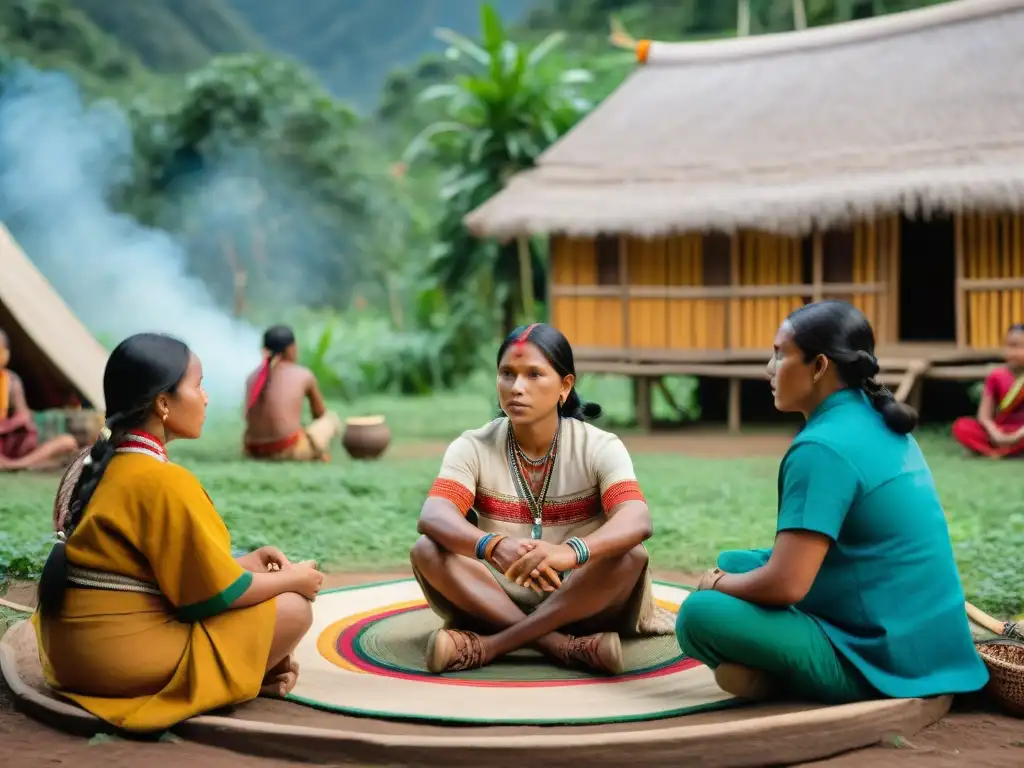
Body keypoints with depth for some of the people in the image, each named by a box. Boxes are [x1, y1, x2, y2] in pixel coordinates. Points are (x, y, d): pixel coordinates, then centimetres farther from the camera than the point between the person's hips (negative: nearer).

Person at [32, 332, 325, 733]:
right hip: (125, 658, -10)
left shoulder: (93, 465, 7)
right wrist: (293, 579, 1)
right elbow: (219, 594, -15)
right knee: (293, 608, -4)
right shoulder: (163, 481, -21)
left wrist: (242, 562, 13)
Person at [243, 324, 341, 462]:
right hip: (289, 450, -4)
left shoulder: (253, 377, 12)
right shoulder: (304, 375, 4)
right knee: (332, 418, 22)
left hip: (253, 451, 4)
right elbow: (320, 414, 19)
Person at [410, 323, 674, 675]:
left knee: (631, 556, -31)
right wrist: (493, 547, -47)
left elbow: (637, 521, -29)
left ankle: (491, 644, -31)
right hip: (499, 600, 1)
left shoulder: (599, 447, -10)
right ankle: (567, 646, -32)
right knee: (427, 552, -26)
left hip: (580, 601, -1)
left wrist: (570, 551, -50)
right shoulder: (473, 448, -7)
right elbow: (433, 516, -25)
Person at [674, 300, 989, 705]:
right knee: (736, 563, 19)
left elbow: (785, 584, -25)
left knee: (699, 615, -19)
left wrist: (717, 584, -4)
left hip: (878, 658, -10)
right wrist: (728, 574, 15)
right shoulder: (878, 424, 9)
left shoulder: (823, 447, -20)